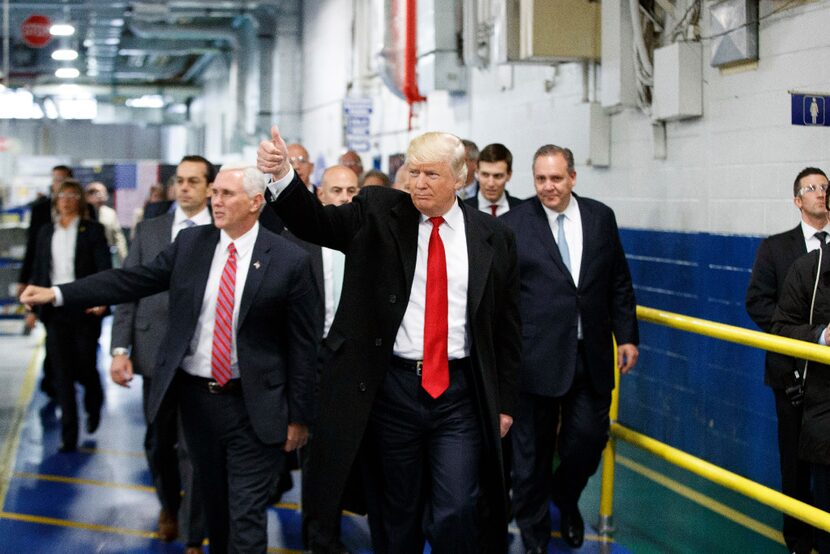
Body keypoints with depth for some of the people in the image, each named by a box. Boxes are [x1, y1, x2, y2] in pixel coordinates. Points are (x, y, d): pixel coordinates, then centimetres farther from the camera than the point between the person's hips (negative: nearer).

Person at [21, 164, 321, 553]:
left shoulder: (289, 260, -9)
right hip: (195, 394, 4)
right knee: (213, 501, 18)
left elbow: (302, 344, -6)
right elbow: (134, 280, 2)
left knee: (247, 515, -4)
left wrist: (298, 416, -4)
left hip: (253, 406, -4)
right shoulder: (190, 243, 3)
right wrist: (57, 294, -5)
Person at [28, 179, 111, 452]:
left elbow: (104, 268, -8)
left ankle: (94, 405, 36)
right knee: (61, 371, 0)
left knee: (85, 366, 3)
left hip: (84, 307, -3)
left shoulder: (92, 230, -1)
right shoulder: (46, 232, 10)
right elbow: (39, 270, 13)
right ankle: (68, 434, 4)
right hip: (55, 309, 3)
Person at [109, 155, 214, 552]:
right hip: (156, 351, 3)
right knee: (158, 442, 17)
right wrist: (119, 348, -2)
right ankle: (169, 506, 44)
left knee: (195, 448, 0)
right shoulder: (149, 230, 7)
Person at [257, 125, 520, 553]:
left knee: (456, 516, -4)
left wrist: (504, 401, 8)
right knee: (396, 518, 11)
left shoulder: (493, 237, 4)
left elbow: (506, 326, 8)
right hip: (391, 387, 0)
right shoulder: (378, 213, 2)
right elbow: (315, 223, -11)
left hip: (459, 394, 0)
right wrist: (282, 175, -30)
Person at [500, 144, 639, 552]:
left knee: (589, 439, 6)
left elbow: (619, 284, 11)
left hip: (591, 355, 3)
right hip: (537, 357, -3)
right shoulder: (513, 224, -4)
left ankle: (566, 498, 39)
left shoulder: (601, 217, 6)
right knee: (532, 453, 7)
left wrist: (626, 335, 7)